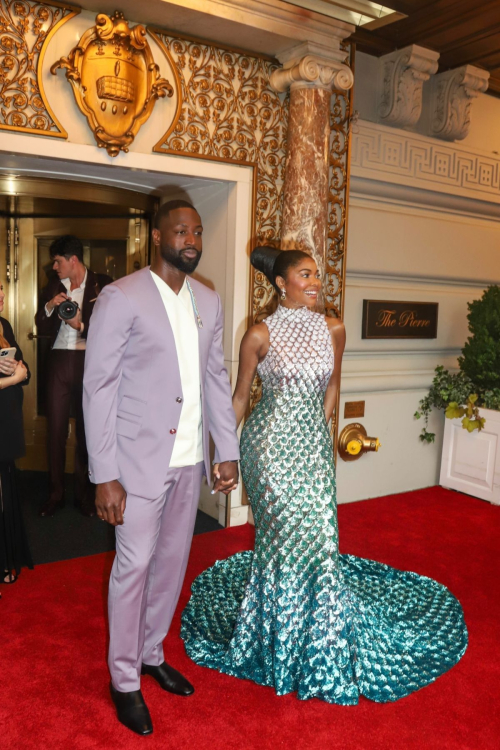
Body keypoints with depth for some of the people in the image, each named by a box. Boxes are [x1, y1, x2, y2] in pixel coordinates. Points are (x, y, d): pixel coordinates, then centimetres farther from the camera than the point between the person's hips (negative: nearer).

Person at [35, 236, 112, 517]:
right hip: (59, 361, 4)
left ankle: (85, 494, 19)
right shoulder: (53, 286, 11)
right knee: (56, 429, 5)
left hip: (89, 362, -3)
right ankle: (55, 494, 17)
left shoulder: (102, 285, -2)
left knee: (87, 430, 5)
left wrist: (81, 325, -18)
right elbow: (42, 328, 10)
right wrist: (49, 306, -7)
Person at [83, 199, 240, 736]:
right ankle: (124, 679, 28)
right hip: (141, 458, -6)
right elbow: (98, 387, -12)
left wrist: (228, 450, 8)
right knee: (134, 566, 6)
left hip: (190, 457, 6)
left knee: (172, 562, 17)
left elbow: (216, 379, 11)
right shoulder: (121, 298, -11)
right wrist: (105, 476, -15)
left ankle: (152, 653, 39)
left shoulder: (208, 301, 8)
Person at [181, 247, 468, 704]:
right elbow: (240, 396, 1)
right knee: (287, 533, -1)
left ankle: (316, 640, 29)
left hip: (313, 443, 4)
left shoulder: (333, 330, 3)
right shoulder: (261, 334, -7)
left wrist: (322, 425, 15)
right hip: (271, 443, -3)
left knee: (315, 532, 3)